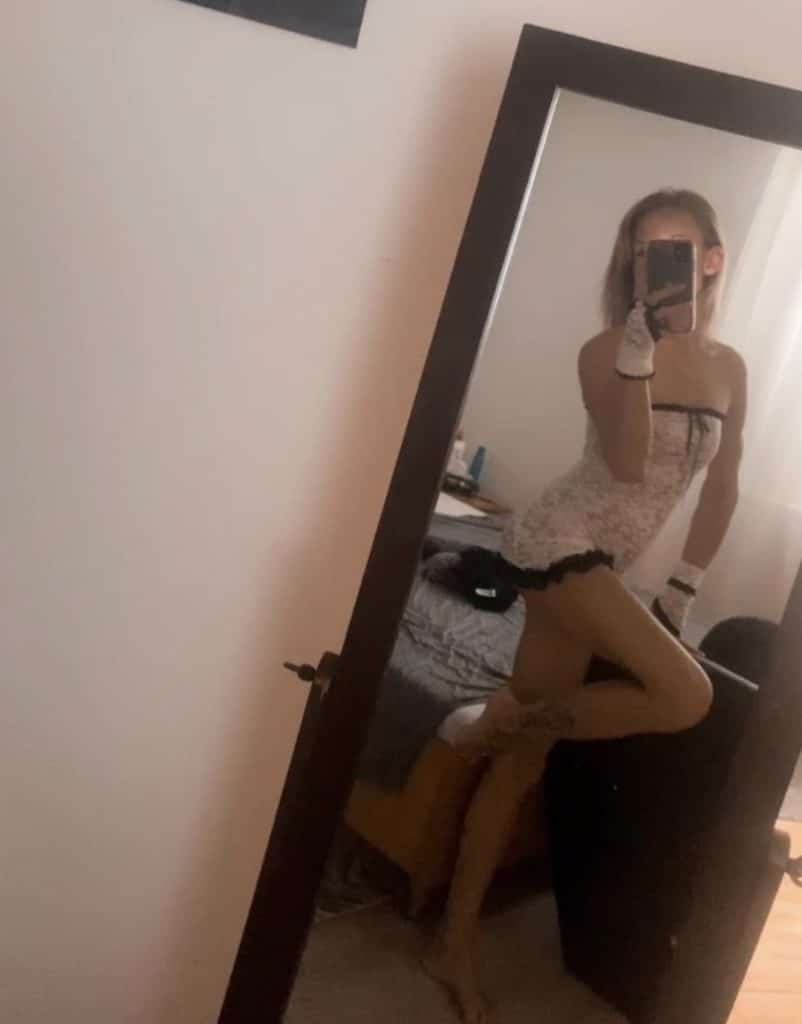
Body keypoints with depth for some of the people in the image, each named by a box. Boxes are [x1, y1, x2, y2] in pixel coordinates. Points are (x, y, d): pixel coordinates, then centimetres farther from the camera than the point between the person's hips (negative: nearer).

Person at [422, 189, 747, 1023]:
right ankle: (503, 719, 0)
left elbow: (721, 487, 14)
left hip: (602, 565, 6)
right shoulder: (606, 350, -8)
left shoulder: (728, 366, 9)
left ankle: (456, 947, 19)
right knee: (687, 696, -21)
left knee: (526, 759, 7)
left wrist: (683, 585, 11)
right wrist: (639, 353, -27)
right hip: (558, 542, -6)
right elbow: (627, 464, -19)